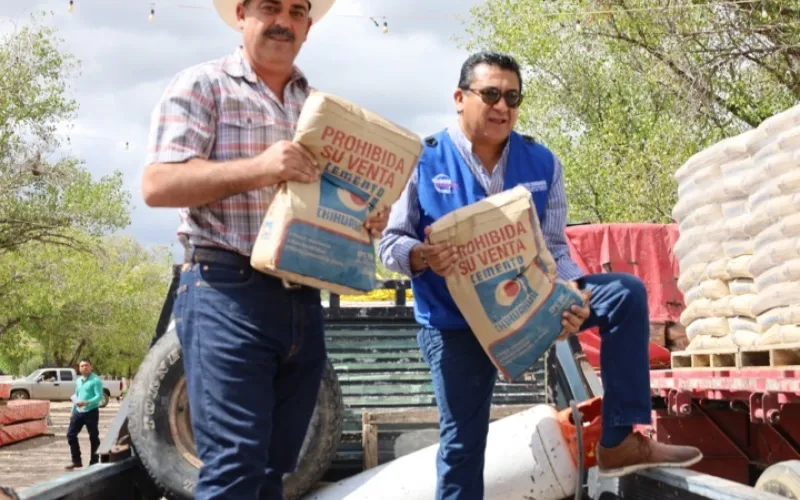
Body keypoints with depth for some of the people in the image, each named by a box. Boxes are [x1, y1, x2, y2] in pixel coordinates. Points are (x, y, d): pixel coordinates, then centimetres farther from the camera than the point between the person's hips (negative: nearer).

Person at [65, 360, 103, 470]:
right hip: (78, 412, 7)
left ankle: (94, 463, 7)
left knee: (93, 437, 0)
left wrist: (86, 403, -30)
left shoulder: (96, 380, -10)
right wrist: (72, 411, 20)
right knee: (71, 434, 4)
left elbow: (99, 396, -18)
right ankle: (76, 461, 15)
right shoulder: (78, 381, 14)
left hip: (91, 412, -7)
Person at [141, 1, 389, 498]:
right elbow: (157, 185, -11)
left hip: (304, 300, 6)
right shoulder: (201, 85, 0)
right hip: (228, 293, -6)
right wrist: (258, 168, -23)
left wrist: (370, 212, -3)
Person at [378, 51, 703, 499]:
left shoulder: (542, 163, 0)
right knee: (461, 443, 1)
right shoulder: (424, 160, -9)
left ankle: (621, 440, -12)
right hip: (456, 324, -3)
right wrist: (422, 257, -32)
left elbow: (554, 246, -2)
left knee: (626, 293, -14)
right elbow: (391, 242, -8)